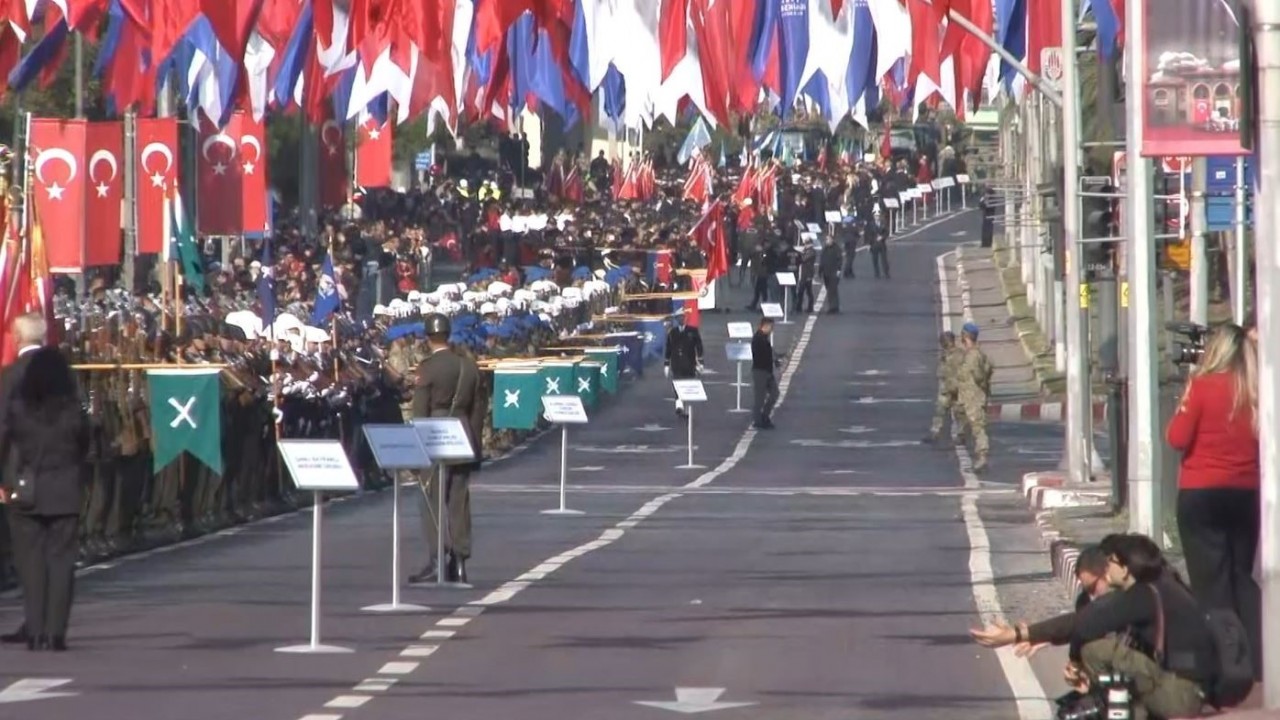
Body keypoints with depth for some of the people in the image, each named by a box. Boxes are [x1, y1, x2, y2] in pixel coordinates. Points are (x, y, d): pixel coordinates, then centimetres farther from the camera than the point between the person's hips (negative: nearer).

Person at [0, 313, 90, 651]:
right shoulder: (65, 372, 1)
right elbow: (80, 424, 3)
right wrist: (79, 465, 11)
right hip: (65, 482, 2)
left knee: (31, 559, 4)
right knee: (61, 558, 4)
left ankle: (36, 632, 0)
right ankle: (56, 631, -1)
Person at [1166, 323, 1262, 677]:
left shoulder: (1204, 385, -9)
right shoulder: (1256, 392, 0)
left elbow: (1178, 438, -10)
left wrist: (1185, 405, 5)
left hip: (1201, 493, -4)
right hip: (1247, 493, 4)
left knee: (1211, 581, 0)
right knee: (1243, 576, 15)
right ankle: (1254, 660, 11)